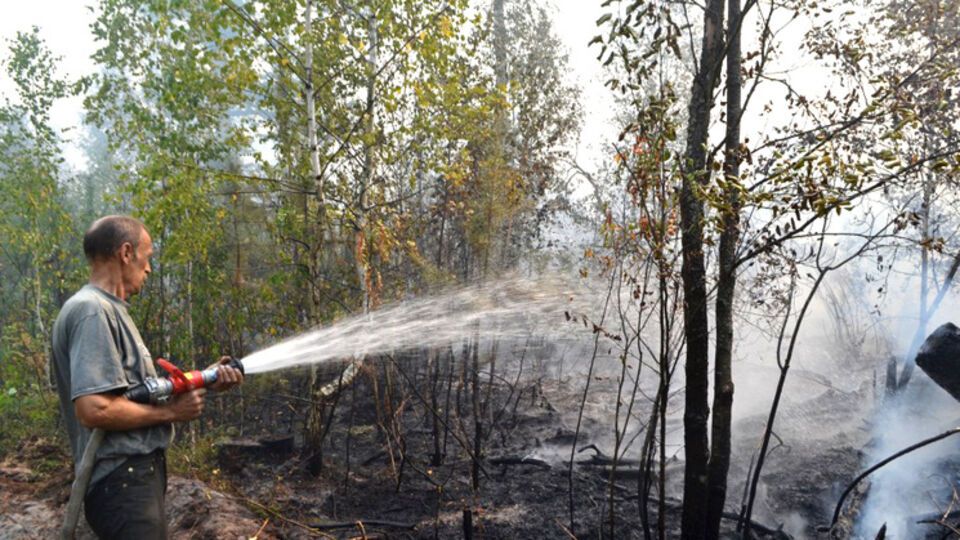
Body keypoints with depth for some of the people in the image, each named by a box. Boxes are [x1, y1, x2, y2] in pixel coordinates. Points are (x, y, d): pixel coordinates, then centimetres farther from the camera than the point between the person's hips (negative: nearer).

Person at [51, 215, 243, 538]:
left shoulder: (109, 310, 14)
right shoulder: (92, 311, -18)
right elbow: (95, 409, -28)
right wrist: (171, 412, -16)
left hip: (137, 472, 11)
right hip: (123, 481, -11)